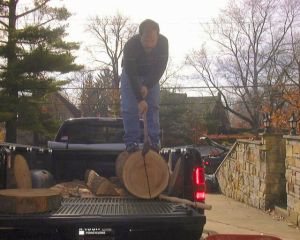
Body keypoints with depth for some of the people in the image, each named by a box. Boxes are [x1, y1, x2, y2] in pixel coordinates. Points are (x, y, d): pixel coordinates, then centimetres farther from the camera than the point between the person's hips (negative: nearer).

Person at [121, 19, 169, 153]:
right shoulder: (130, 45, -35)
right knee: (129, 108, -14)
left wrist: (147, 86, -25)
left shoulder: (163, 42, -28)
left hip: (151, 75, 2)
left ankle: (154, 141, -6)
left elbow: (160, 67, -18)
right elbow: (131, 74, -33)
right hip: (131, 73, -2)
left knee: (153, 106, -8)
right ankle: (131, 142, -8)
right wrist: (140, 99, -34)